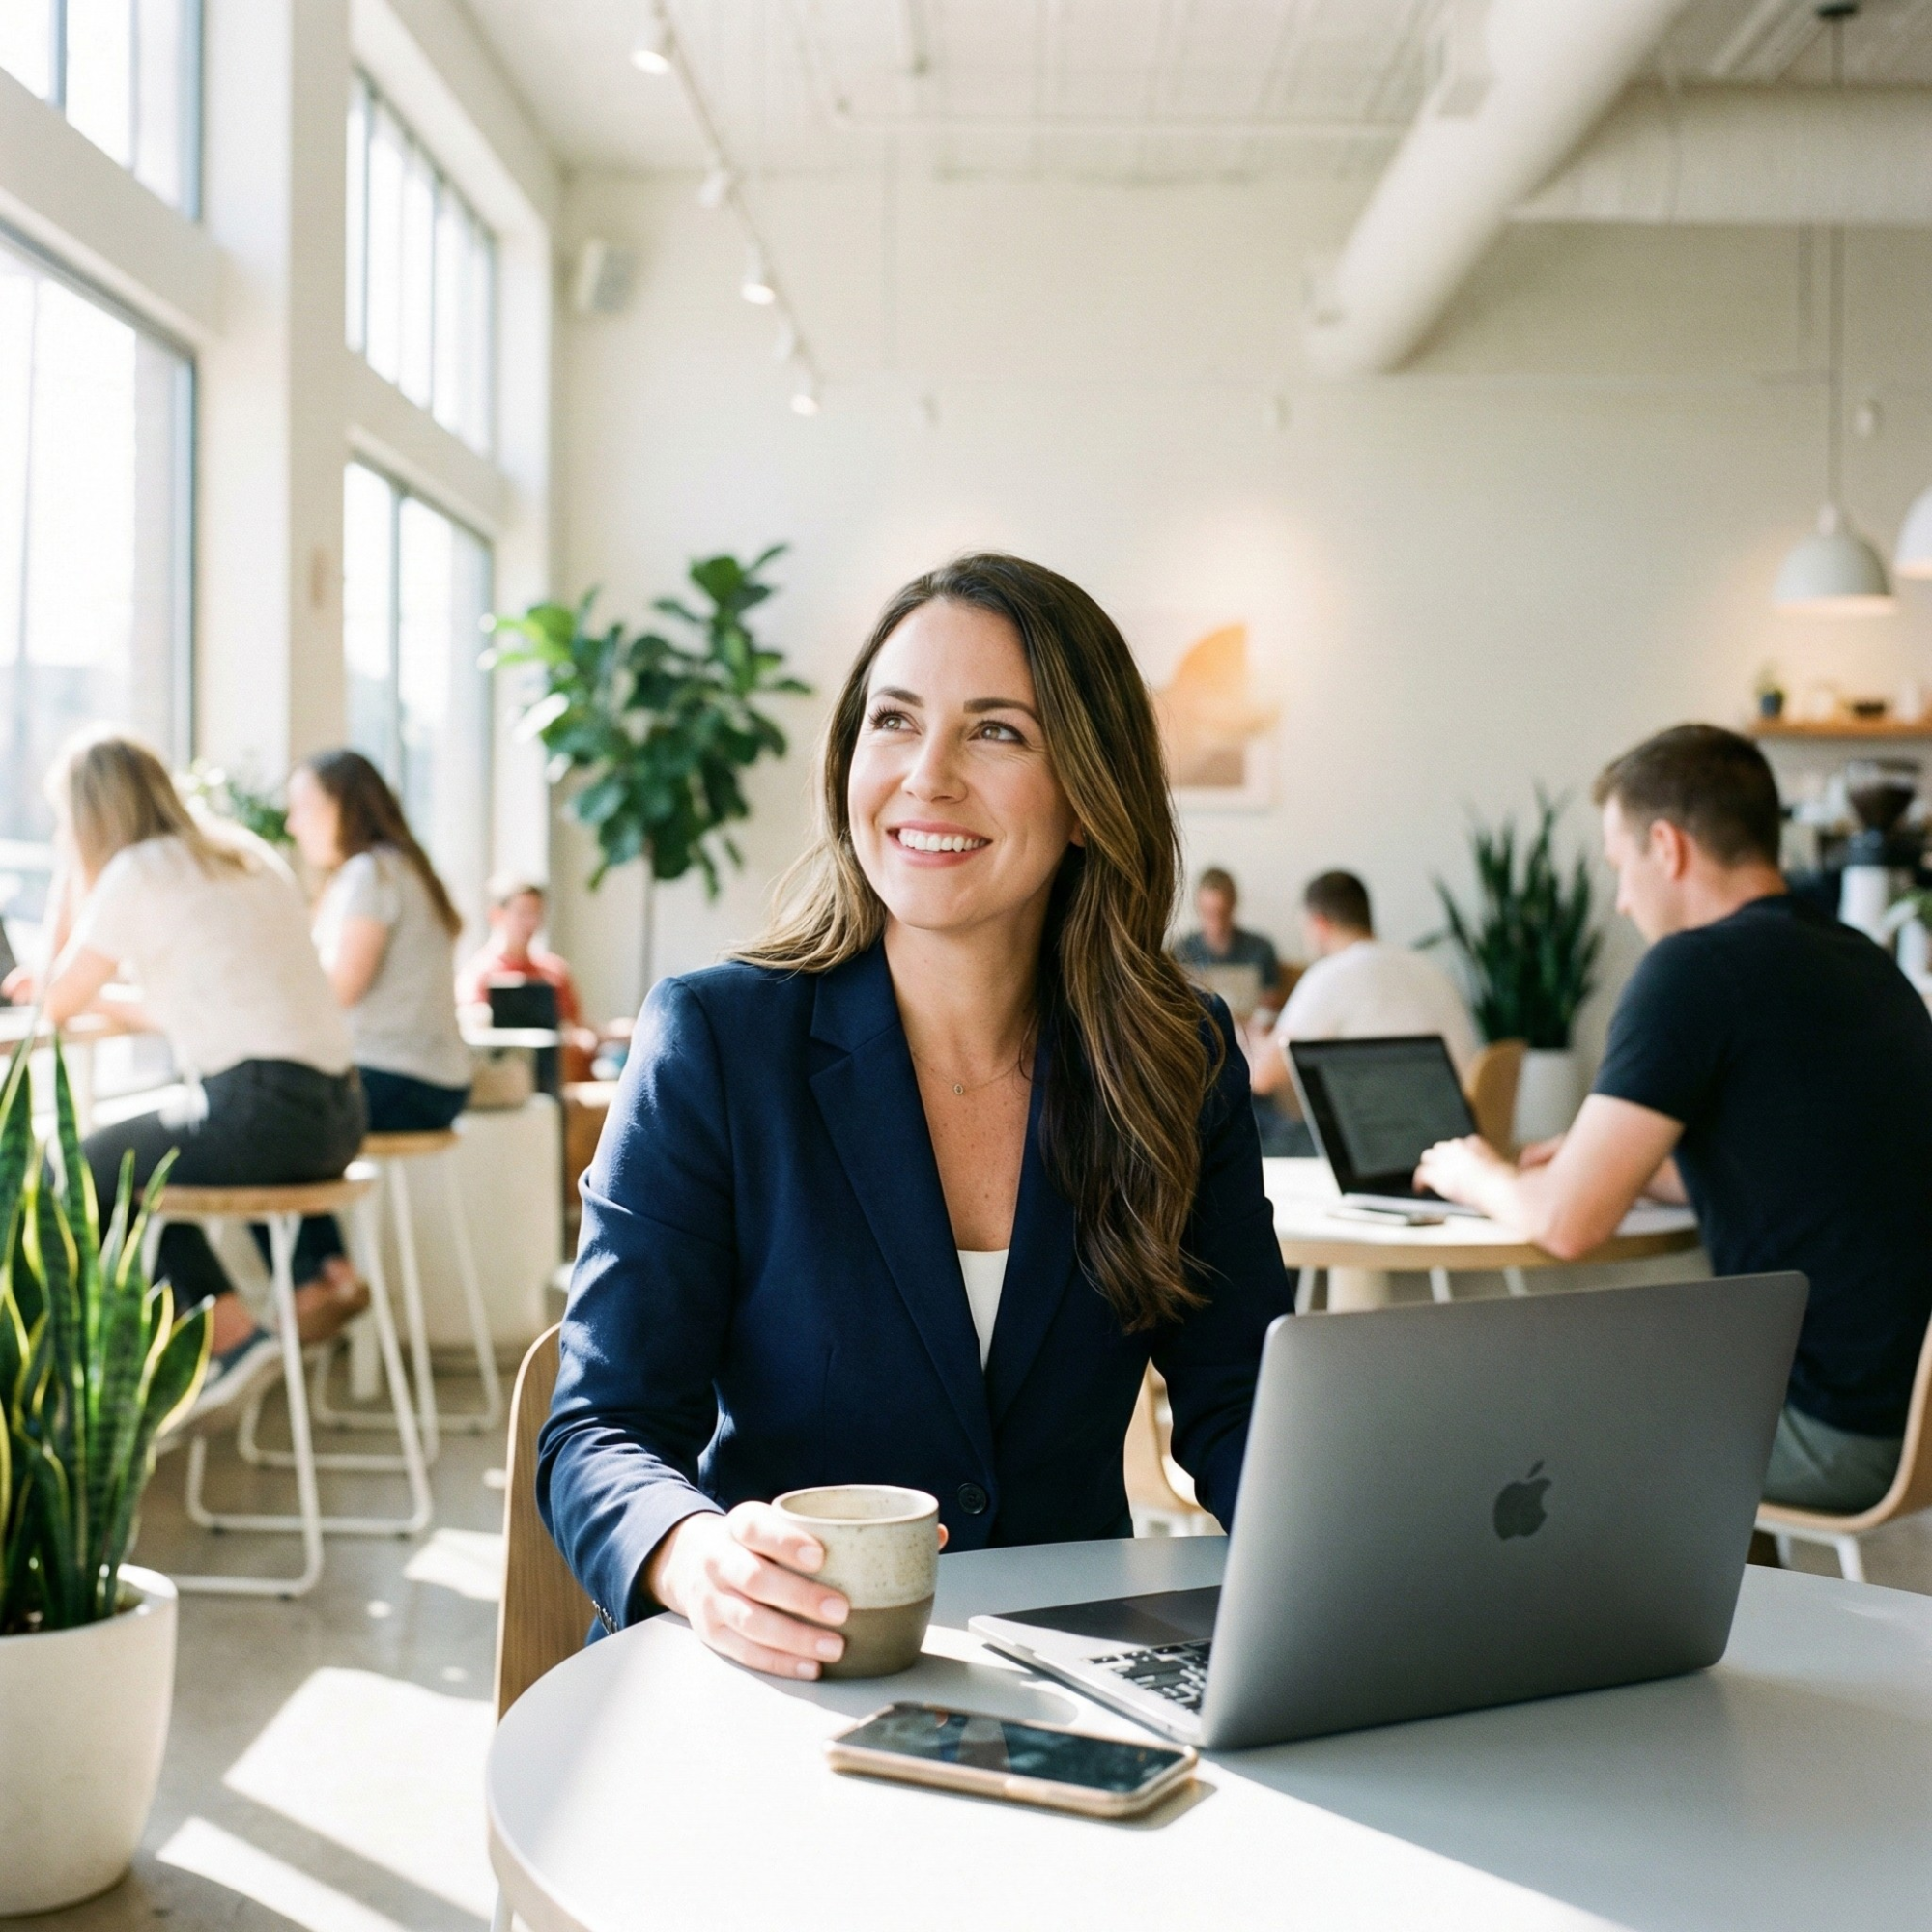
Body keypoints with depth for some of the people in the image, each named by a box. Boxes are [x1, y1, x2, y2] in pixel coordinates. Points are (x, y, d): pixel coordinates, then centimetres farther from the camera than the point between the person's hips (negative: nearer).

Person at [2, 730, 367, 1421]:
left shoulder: (137, 872, -5)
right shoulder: (246, 855, 18)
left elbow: (57, 1003, 6)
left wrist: (72, 877, 12)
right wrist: (95, 994, 33)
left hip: (260, 1111, -8)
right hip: (336, 1115, 8)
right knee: (135, 1160, 29)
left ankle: (227, 1338, 10)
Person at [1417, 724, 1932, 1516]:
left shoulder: (1696, 967, -16)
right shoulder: (1867, 964, 10)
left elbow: (1566, 1223, -16)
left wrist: (1477, 1177, 5)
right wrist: (1618, 1161, 20)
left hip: (1830, 1434, -8)